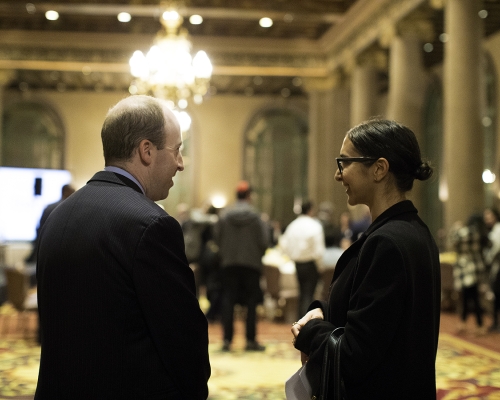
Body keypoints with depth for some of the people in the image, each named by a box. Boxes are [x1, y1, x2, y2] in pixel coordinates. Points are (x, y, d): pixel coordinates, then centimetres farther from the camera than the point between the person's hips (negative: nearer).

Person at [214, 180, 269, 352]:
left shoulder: (225, 216, -3)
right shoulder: (255, 217, -9)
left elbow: (217, 238, 1)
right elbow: (264, 241, -8)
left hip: (229, 263, 2)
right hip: (251, 263, -2)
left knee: (228, 301, 6)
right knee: (251, 303, 6)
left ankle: (227, 339, 2)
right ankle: (250, 340, 7)